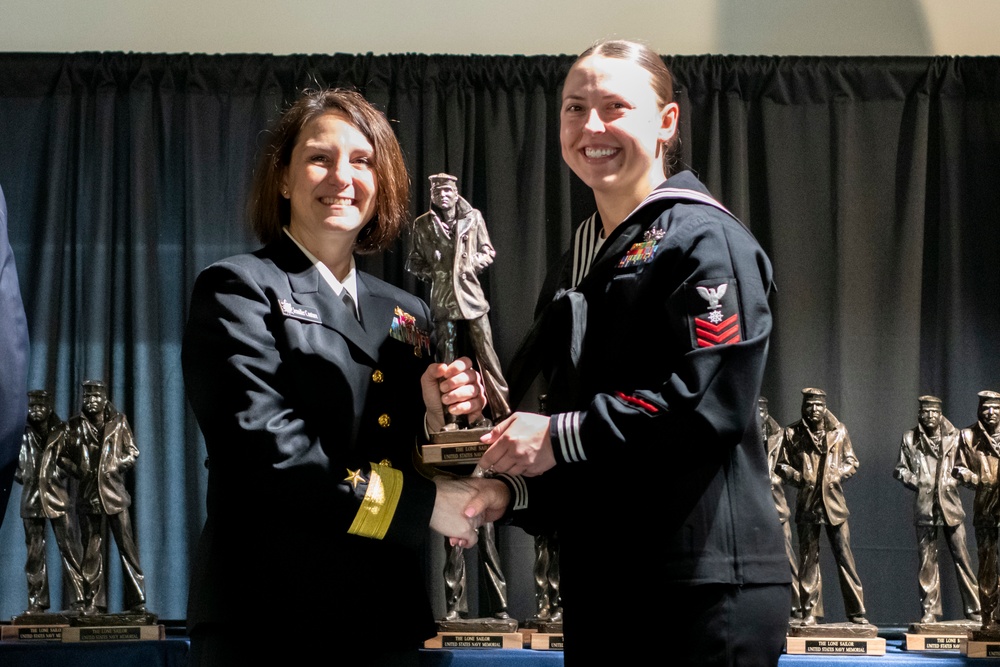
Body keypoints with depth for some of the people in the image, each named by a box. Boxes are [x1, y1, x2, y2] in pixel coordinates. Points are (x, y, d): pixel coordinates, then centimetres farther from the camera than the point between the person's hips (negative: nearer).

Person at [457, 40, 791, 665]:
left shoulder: (704, 239, -6)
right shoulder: (574, 272, 17)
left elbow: (710, 400, -19)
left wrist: (562, 435, -15)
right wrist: (512, 491, 1)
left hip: (711, 583, -7)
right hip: (598, 583, 7)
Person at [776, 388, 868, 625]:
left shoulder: (839, 430, 7)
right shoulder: (792, 433, 5)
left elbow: (852, 461, 10)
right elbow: (782, 464, 8)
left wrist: (839, 474, -7)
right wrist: (797, 477, -9)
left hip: (834, 501, 0)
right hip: (807, 503, 0)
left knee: (844, 555, -1)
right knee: (808, 559, 3)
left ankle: (856, 610, 6)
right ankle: (810, 612, 9)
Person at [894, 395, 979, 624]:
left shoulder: (953, 436, 7)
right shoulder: (910, 438, 8)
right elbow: (900, 469, 12)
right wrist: (914, 481, -5)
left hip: (950, 503, 0)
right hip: (924, 505, 0)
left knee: (961, 556, -2)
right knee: (927, 559, 2)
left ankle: (973, 608, 5)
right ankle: (929, 611, 8)